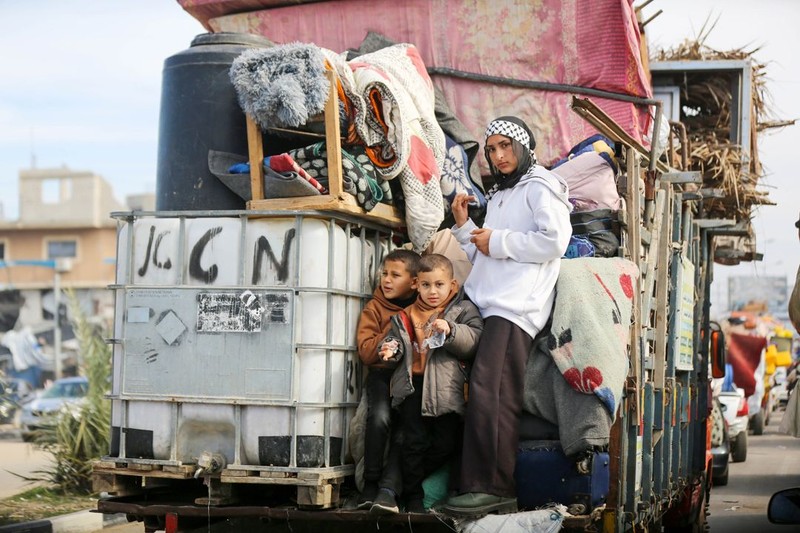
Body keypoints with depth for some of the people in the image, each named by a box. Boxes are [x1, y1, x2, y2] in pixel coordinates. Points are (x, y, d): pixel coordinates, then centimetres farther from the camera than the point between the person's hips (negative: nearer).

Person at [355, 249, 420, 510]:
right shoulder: (375, 307, 8)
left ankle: (389, 487, -24)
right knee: (380, 417, -29)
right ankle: (371, 483, -13)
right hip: (383, 373, 0)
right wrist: (395, 330, -11)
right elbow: (366, 352, -3)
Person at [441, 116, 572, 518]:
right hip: (488, 305, 9)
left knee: (488, 393, -20)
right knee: (496, 399, 2)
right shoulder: (498, 197, 30)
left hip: (516, 307, -9)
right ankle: (487, 488, 0)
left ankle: (493, 489, -23)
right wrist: (464, 226, 17)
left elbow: (555, 242, -12)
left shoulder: (540, 187, 3)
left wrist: (498, 242, -7)